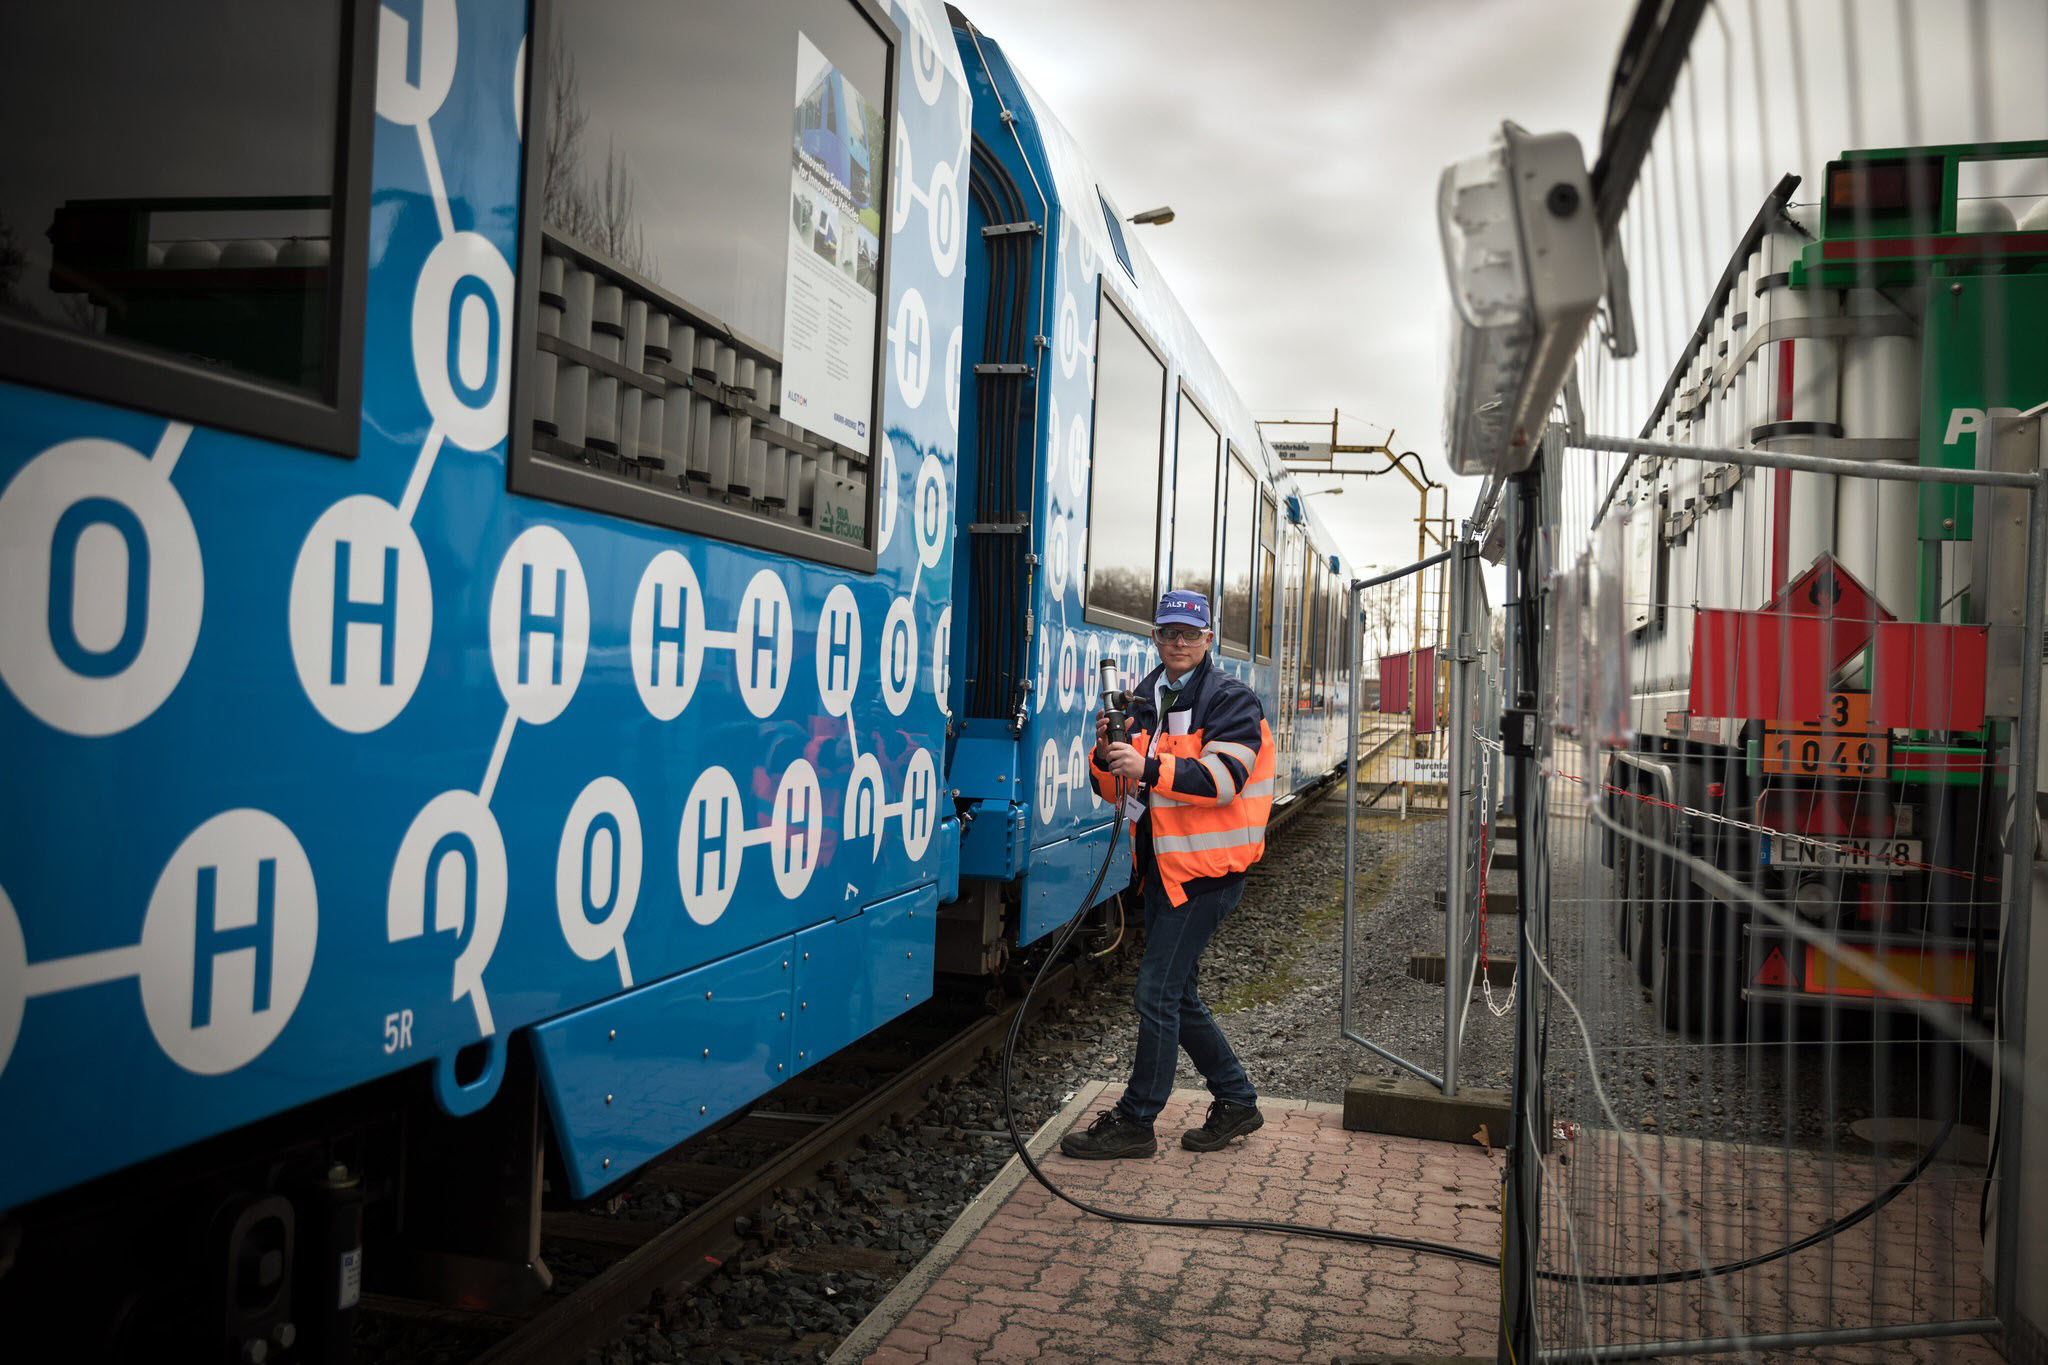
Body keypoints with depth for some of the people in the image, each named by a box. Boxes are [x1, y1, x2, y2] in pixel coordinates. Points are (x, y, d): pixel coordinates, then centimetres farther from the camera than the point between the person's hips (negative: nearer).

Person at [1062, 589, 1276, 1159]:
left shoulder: (1230, 700, -8)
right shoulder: (1143, 700, 12)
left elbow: (1223, 778, -23)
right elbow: (1118, 788, 10)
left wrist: (1150, 767, -32)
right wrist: (1107, 756, -12)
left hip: (1206, 867, -8)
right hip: (1164, 866, 8)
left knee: (1158, 990, -7)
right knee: (1176, 993, 14)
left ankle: (1135, 1122, 4)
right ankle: (1236, 1101, 28)